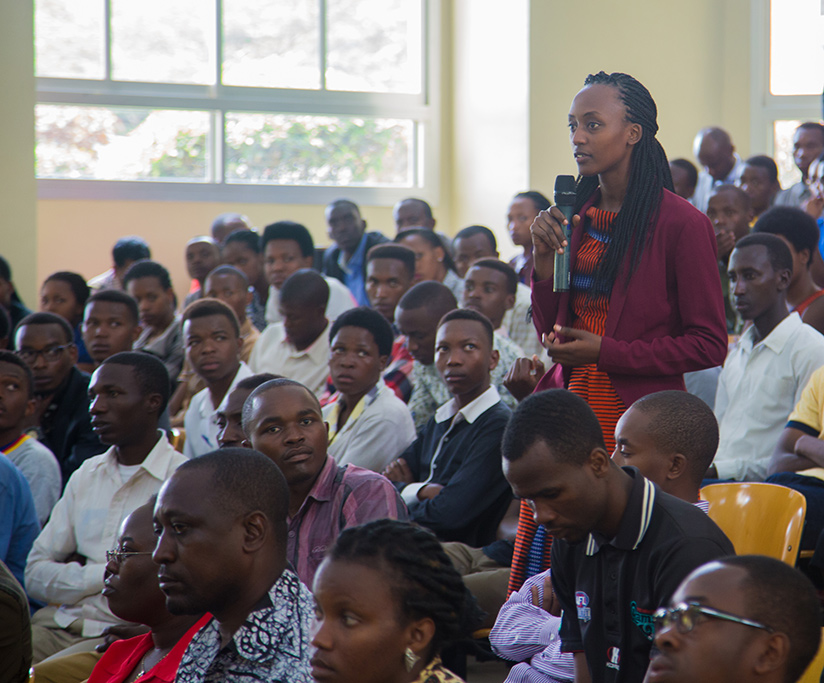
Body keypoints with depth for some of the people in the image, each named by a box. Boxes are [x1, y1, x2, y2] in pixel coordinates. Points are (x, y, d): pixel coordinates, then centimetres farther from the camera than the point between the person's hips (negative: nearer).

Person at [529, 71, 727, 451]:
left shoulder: (683, 224, -9)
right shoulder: (574, 216, 8)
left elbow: (709, 346, -10)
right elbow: (549, 330, 13)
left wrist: (605, 352, -14)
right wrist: (544, 257, -4)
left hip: (643, 417, -5)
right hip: (570, 411, 5)